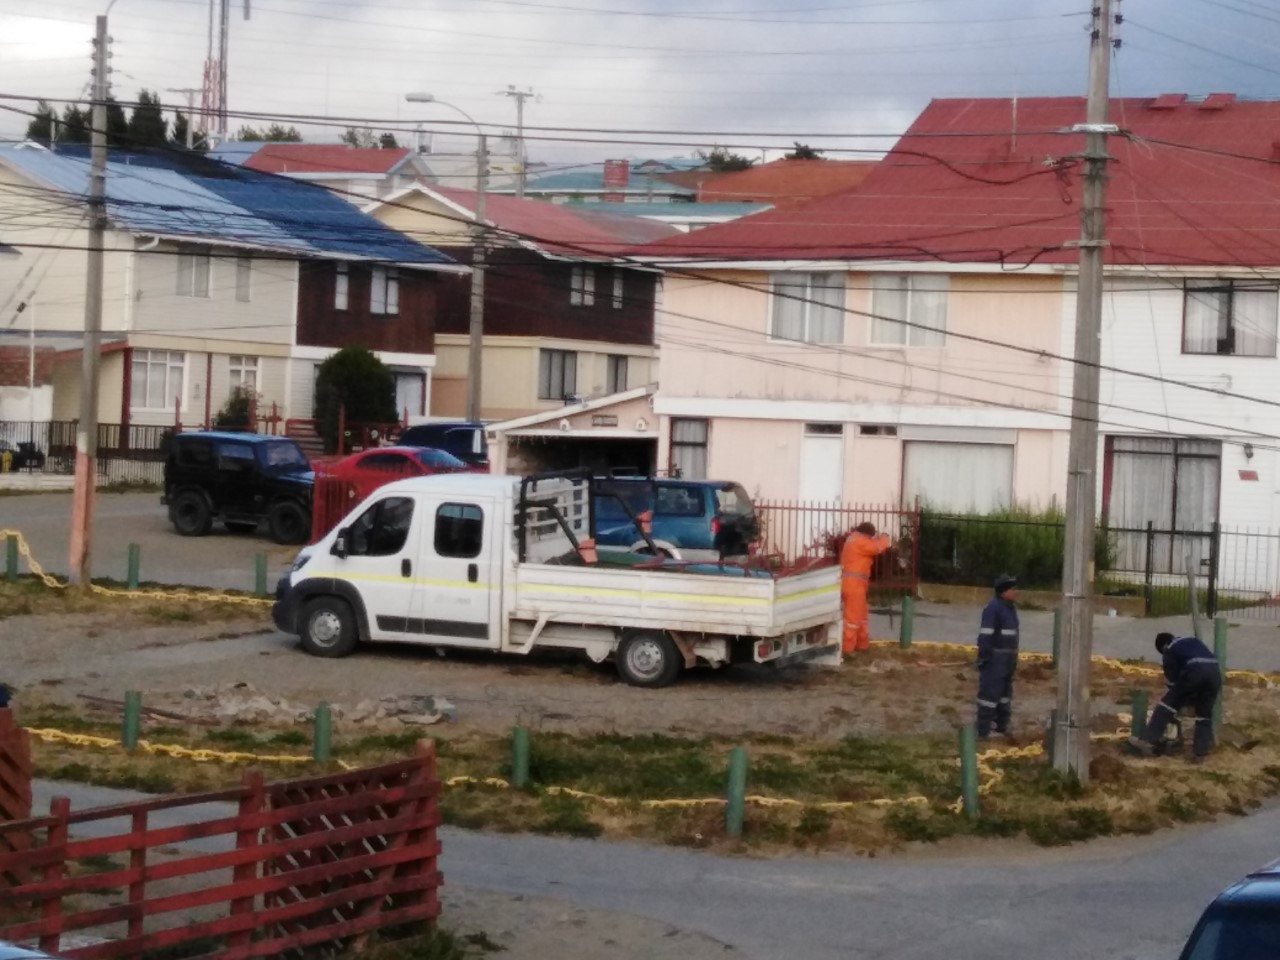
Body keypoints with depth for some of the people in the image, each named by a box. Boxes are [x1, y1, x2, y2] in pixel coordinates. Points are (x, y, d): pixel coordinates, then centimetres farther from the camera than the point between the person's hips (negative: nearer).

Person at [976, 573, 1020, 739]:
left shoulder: (1010, 608, 13)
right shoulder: (993, 608, -17)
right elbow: (985, 635, -20)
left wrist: (1014, 658, 20)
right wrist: (984, 657, -23)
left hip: (1007, 658, 10)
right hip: (994, 658, -10)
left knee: (1005, 693, 17)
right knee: (990, 693, -8)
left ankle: (1001, 727, 29)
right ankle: (983, 731, -5)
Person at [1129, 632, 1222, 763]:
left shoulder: (1169, 650, 21)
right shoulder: (1192, 641, 38)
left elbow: (1172, 678, 19)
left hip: (1195, 671, -5)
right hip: (1214, 670, 5)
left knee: (1168, 703, 5)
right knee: (1204, 714, 15)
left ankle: (1148, 741, -1)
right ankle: (1199, 753, 11)